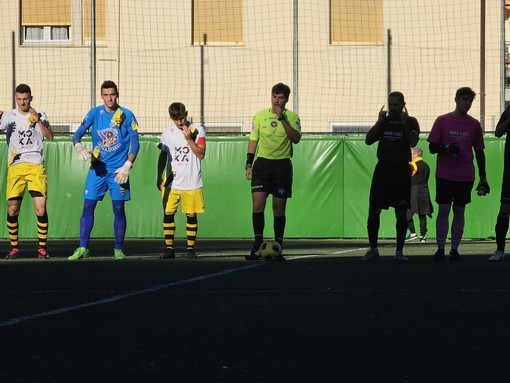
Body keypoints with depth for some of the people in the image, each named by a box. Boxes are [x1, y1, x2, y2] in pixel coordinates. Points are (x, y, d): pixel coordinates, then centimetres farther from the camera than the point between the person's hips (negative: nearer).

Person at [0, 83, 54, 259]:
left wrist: (38, 121, -18)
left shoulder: (39, 115, 6)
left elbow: (50, 136, -4)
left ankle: (42, 248, 1)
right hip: (15, 166, 1)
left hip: (36, 166, -1)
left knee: (41, 209, -10)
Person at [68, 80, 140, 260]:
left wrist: (127, 166, -12)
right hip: (97, 168, 2)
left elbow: (135, 144, -2)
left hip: (118, 170, -2)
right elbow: (78, 134, -1)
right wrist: (79, 147, -23)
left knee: (118, 209, 0)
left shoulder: (127, 116, -3)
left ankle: (118, 249, 9)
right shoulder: (94, 113, 2)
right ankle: (82, 248, 1)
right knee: (88, 207, -3)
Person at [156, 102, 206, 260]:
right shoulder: (168, 132, 7)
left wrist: (189, 139, -17)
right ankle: (169, 248, 4)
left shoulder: (197, 130, -1)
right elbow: (163, 156, 14)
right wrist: (159, 177, 11)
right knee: (168, 213, -3)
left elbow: (201, 154, -7)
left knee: (191, 214, 0)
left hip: (192, 182, -2)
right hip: (171, 182, 2)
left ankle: (190, 248, 9)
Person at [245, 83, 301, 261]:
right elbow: (253, 140, 12)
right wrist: (248, 164, 6)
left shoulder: (292, 117, 1)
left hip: (282, 165, -1)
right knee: (257, 204, -11)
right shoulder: (260, 116, 8)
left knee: (279, 208, 3)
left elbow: (296, 138, -16)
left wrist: (282, 118, -20)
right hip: (262, 163, 1)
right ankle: (258, 247, -8)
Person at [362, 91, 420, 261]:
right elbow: (368, 140, 2)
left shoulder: (410, 121, 3)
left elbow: (413, 142, -12)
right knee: (373, 210, -2)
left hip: (401, 170, -2)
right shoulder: (384, 121, 11)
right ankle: (373, 249, 8)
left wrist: (404, 123, -18)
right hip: (383, 168, 2)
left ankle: (399, 250, 6)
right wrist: (379, 121, -7)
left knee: (401, 212, -1)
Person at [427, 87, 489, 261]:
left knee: (459, 211, 3)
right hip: (444, 174, -2)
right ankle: (440, 249, -2)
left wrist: (483, 176, 9)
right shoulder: (442, 121, 2)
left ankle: (455, 249, 7)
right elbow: (432, 147, 2)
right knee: (443, 209, -7)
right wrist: (446, 148, -19)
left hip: (466, 177, 2)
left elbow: (479, 152, 13)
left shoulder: (474, 124, 8)